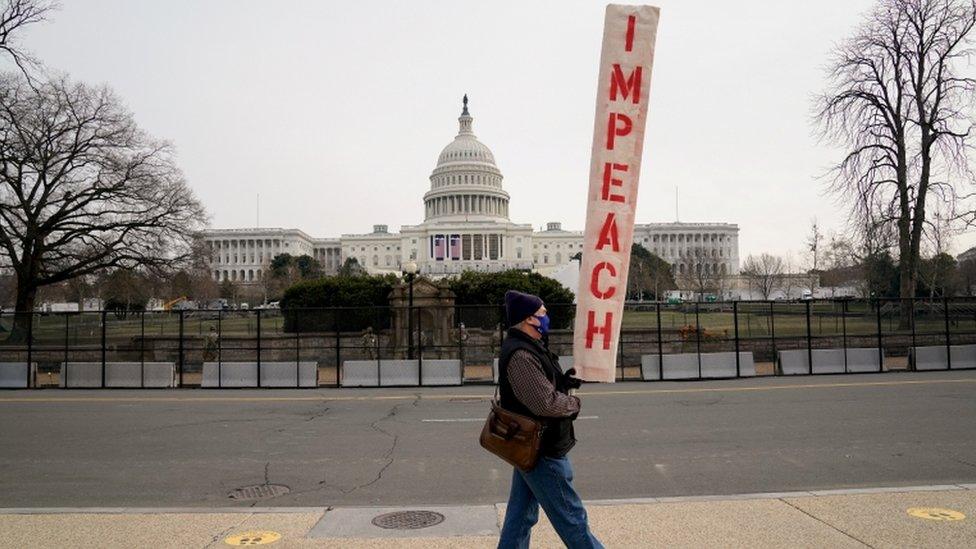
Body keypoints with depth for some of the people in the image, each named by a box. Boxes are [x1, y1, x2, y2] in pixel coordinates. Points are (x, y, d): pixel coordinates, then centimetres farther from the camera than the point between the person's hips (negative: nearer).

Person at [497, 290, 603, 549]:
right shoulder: (521, 355, -24)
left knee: (521, 515, 16)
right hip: (542, 450, -11)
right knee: (571, 518, 3)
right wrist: (574, 402, -9)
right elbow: (546, 404, -28)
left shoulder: (527, 348, 10)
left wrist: (565, 381, 4)